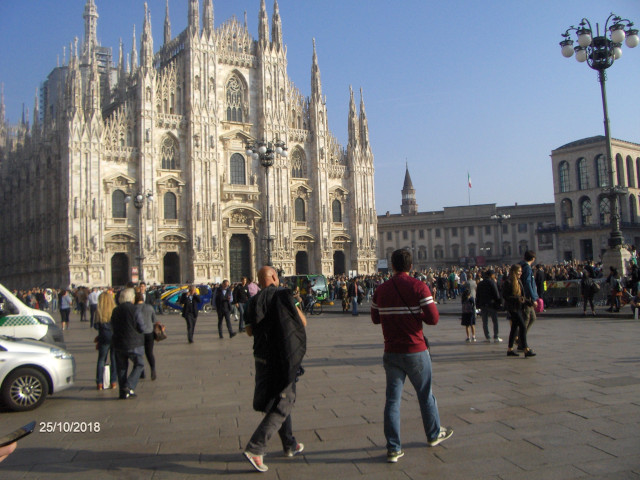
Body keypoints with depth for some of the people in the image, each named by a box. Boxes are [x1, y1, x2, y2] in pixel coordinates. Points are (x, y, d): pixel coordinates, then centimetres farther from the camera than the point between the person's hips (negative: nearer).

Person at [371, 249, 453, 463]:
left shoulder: (381, 289, 0)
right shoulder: (418, 287, -11)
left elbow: (375, 318, 11)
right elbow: (433, 318, -14)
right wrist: (417, 314, 4)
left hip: (391, 352, 3)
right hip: (416, 350, -2)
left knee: (392, 398, 6)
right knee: (425, 394, 17)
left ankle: (393, 448, 7)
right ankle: (434, 434, 36)